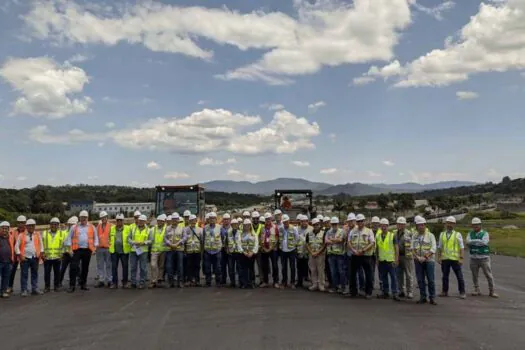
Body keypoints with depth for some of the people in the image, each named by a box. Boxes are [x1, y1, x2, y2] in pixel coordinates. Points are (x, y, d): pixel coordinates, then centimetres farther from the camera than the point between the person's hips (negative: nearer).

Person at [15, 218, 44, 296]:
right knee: (24, 274, 0)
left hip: (35, 258, 3)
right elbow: (17, 246, 0)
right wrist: (20, 256, -7)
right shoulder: (21, 235, -1)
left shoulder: (38, 235, 8)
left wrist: (40, 254, 2)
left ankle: (35, 289, 16)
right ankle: (24, 290, 7)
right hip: (25, 258, -3)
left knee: (35, 274, 9)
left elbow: (41, 245, 12)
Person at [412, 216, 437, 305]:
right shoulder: (414, 236, 9)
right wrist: (418, 257, -10)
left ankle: (432, 298, 6)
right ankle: (423, 297, 13)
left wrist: (424, 257, -15)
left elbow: (433, 249, -7)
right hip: (418, 261, 3)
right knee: (420, 280, 5)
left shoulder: (430, 235, 0)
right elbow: (412, 248, 5)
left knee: (431, 280, -2)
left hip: (428, 260, -3)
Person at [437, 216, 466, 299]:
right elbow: (439, 247, 14)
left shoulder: (458, 234, 1)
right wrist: (439, 257, 7)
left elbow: (462, 247, -2)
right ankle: (444, 291, 20)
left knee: (459, 276, 1)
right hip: (444, 259, 3)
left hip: (455, 259, -3)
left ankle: (462, 292, 12)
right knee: (445, 276, 10)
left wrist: (461, 258, -10)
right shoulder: (442, 234, 10)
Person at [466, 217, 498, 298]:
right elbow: (468, 242, -11)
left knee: (488, 275, 0)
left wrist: (474, 241, -11)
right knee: (475, 275, 7)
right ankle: (477, 290, 18)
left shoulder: (485, 233, -1)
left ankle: (491, 291, 10)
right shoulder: (470, 234, 7)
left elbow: (484, 242, -18)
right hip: (473, 258, 2)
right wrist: (479, 241, -15)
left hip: (484, 257, -2)